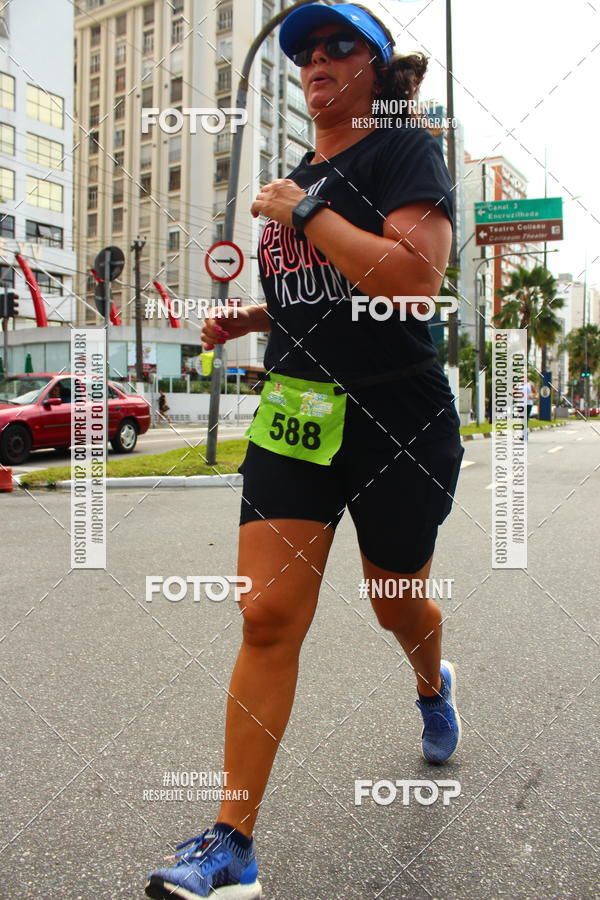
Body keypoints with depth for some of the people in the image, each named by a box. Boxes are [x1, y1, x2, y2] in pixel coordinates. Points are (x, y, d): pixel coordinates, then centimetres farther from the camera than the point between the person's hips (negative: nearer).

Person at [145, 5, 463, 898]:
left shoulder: (404, 152, -4)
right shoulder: (296, 175, 16)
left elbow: (414, 281, -22)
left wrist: (305, 212, -16)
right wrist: (246, 318, 9)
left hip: (398, 415, -4)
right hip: (296, 414, 5)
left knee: (397, 602, 14)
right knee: (268, 615, -5)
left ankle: (433, 688, 52)